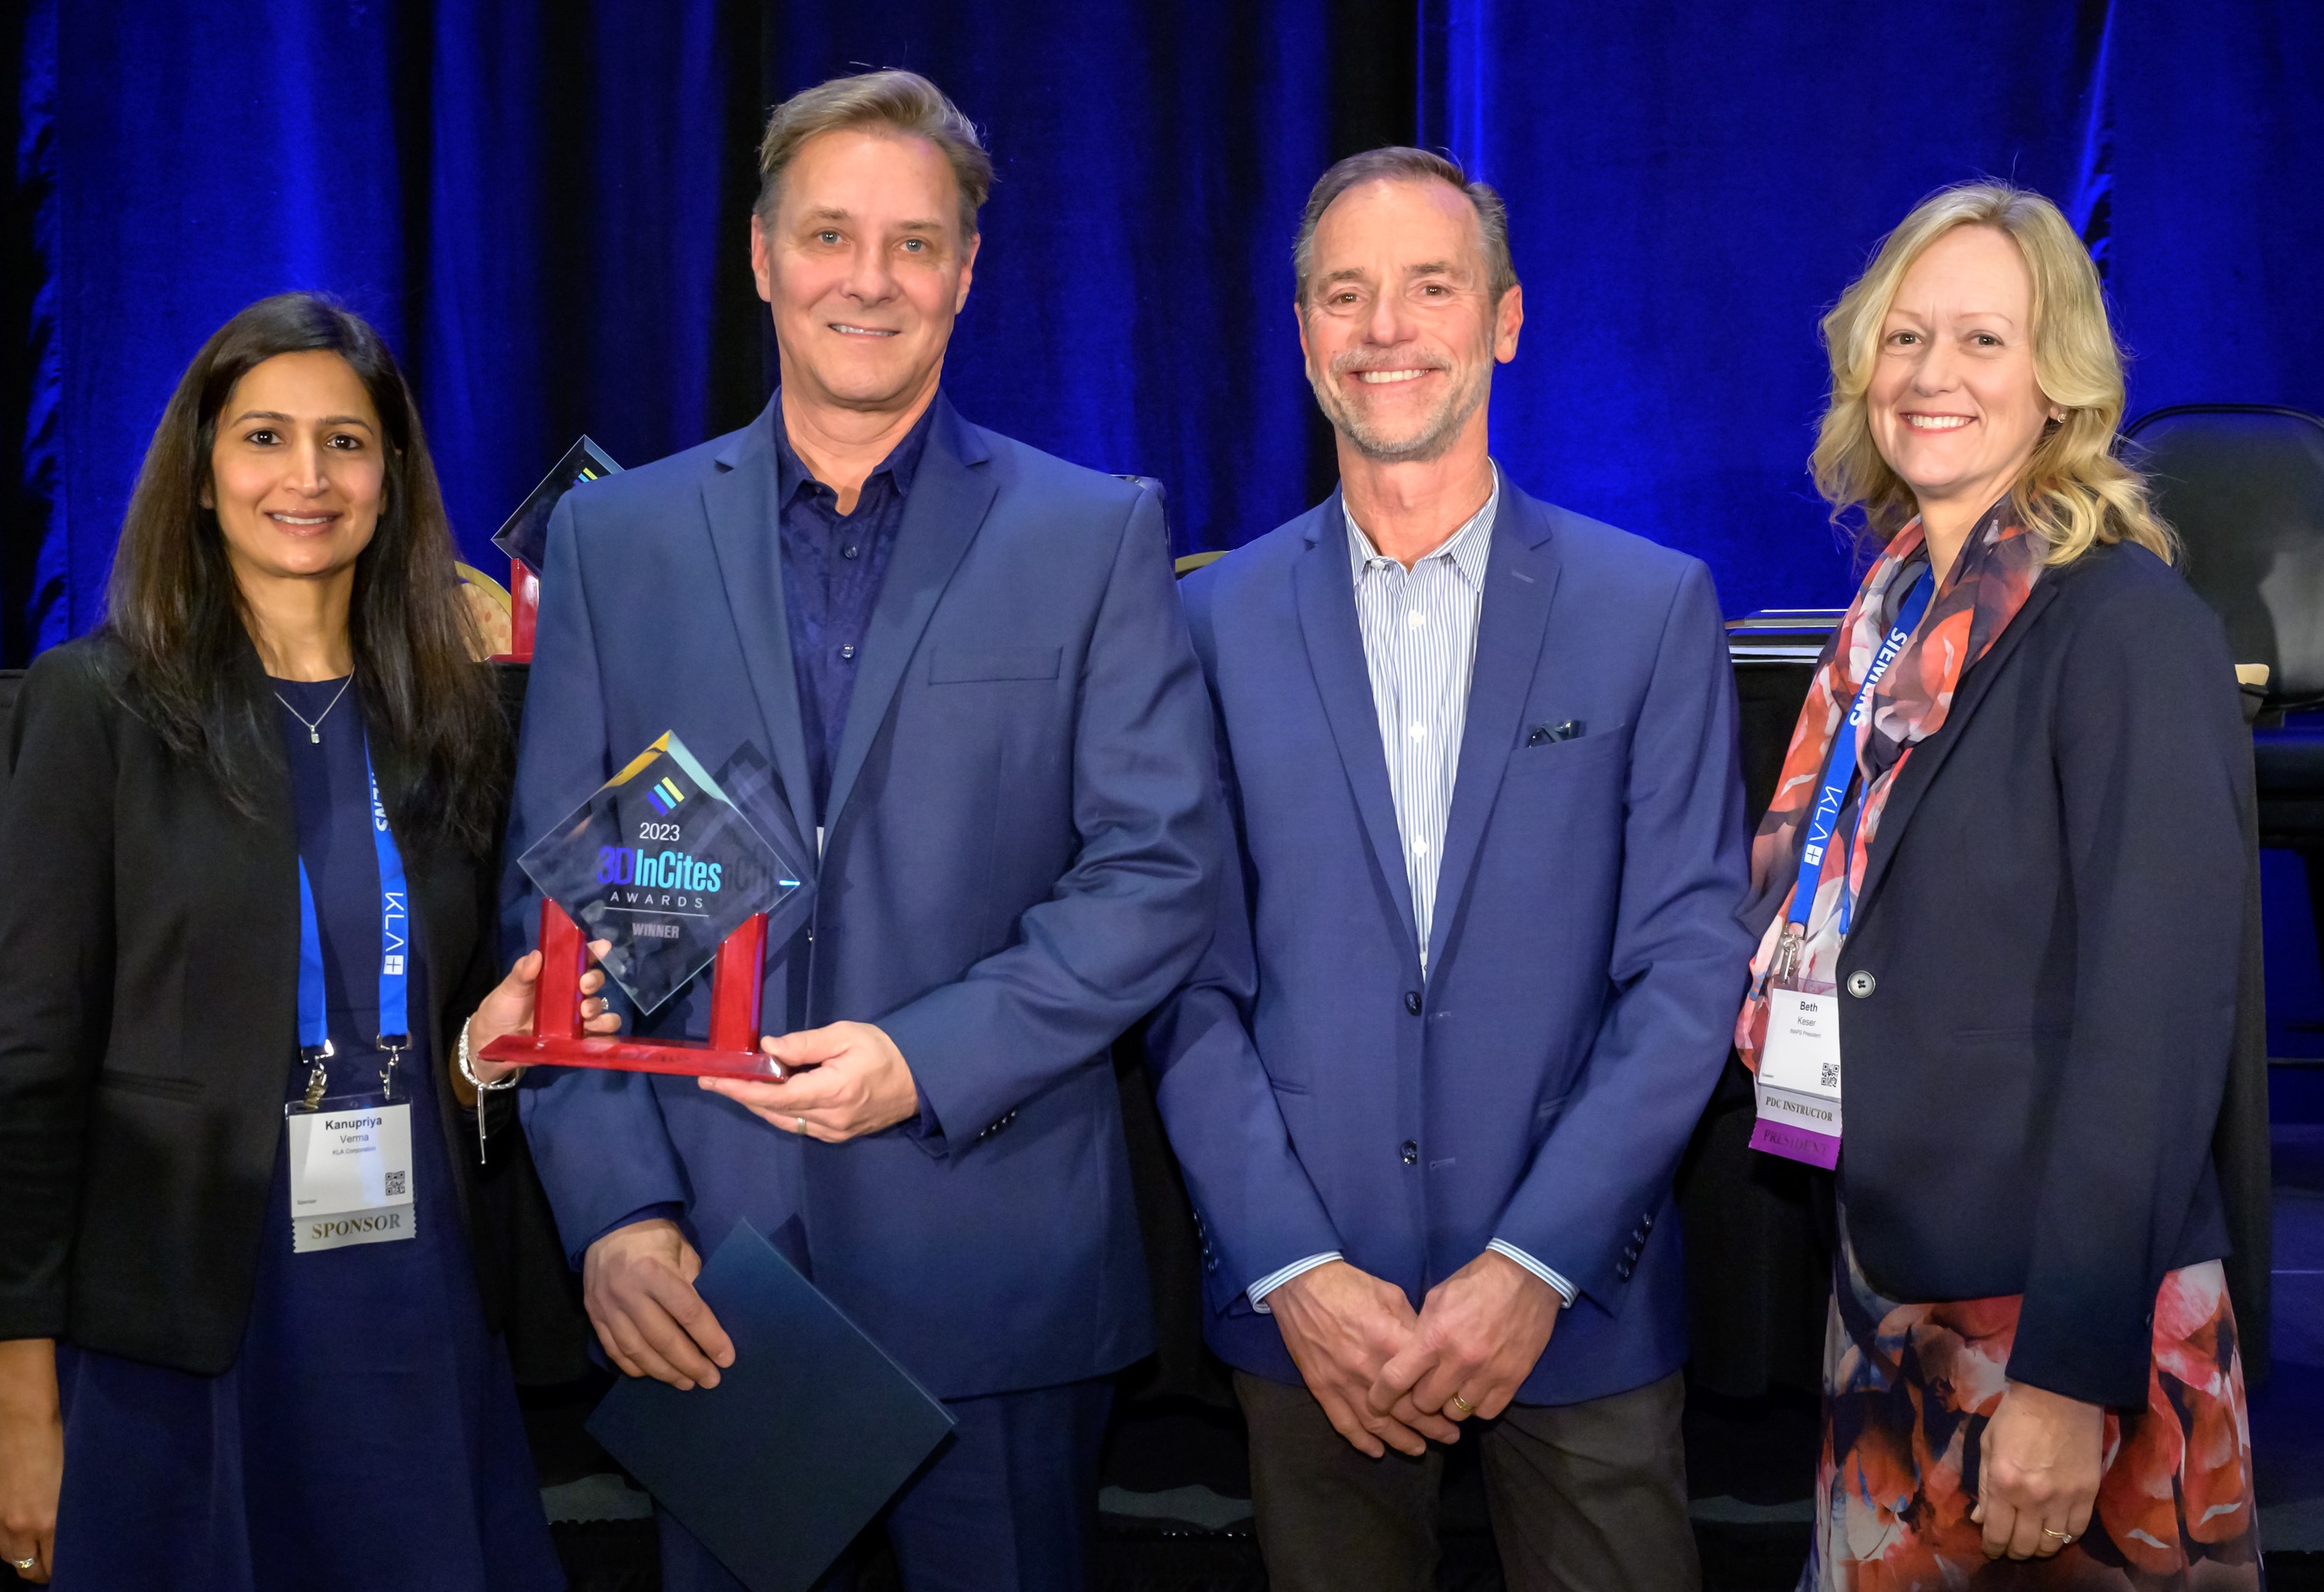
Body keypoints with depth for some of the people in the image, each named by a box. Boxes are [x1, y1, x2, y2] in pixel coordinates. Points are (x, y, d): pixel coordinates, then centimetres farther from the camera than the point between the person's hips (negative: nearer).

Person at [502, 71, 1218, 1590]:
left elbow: (1160, 873, -3)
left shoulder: (1098, 534, 2)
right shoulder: (616, 537, 7)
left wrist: (928, 1060, -15)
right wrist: (614, 1209, -6)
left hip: (997, 1277, -1)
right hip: (703, 1269, 2)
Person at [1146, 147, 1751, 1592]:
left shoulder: (1654, 609, 0)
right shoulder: (1218, 622, 3)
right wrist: (1293, 1272, -9)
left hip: (1579, 1302, 0)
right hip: (1308, 1311, 1)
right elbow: (1194, 981, 1)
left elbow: (1690, 964, -4)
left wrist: (1535, 1265, -11)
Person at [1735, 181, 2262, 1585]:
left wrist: (2074, 1377, -21)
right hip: (1888, 1296, 7)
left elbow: (2152, 1032, -19)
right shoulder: (1898, 607, 8)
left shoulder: (2132, 628, -15)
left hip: (2053, 1325, -7)